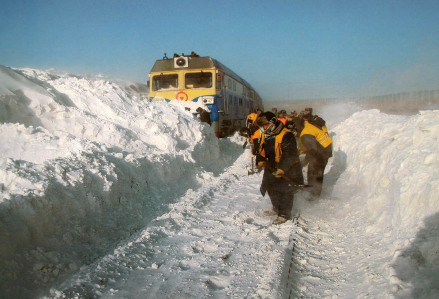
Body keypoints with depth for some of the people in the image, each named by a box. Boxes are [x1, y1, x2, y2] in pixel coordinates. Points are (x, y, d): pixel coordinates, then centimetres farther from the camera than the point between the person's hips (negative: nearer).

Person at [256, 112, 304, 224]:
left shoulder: (286, 135, -20)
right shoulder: (264, 135, 7)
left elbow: (290, 155, -24)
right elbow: (261, 150, 15)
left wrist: (282, 169, -30)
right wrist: (260, 160, -5)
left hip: (287, 169, -8)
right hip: (271, 168, 8)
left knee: (285, 191, -3)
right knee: (272, 189, 17)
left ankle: (284, 214, 9)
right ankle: (277, 209, 36)